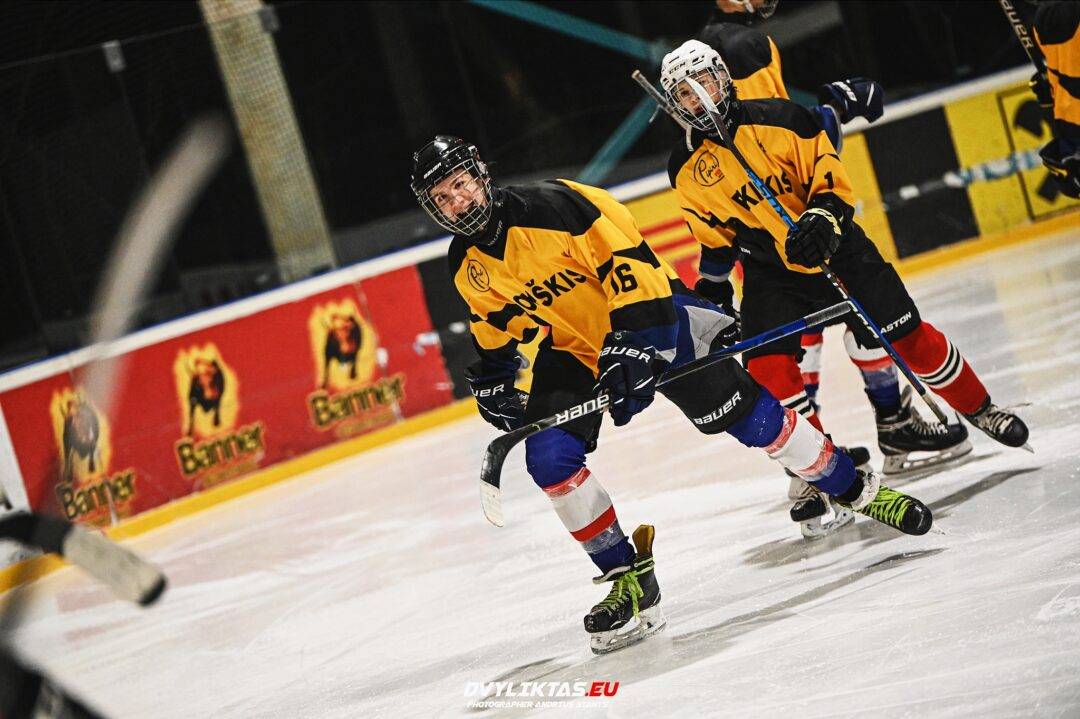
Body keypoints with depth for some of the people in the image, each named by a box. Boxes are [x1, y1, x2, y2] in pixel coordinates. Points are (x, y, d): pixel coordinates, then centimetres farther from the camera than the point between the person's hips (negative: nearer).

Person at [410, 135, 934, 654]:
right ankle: (629, 579, -4)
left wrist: (634, 343, -31)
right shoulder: (467, 266, -4)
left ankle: (859, 491, 12)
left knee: (744, 412, -8)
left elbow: (627, 261, -26)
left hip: (650, 318, -5)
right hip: (571, 346, 5)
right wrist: (494, 383, 2)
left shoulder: (553, 206, -26)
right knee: (548, 456, -16)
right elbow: (494, 329, 13)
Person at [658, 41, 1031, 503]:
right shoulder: (685, 168, -3)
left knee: (909, 339, 0)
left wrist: (822, 218, -27)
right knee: (768, 370, -16)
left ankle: (980, 410, 23)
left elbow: (829, 174, -10)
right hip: (769, 272, 2)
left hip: (836, 247, -2)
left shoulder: (776, 118, -13)